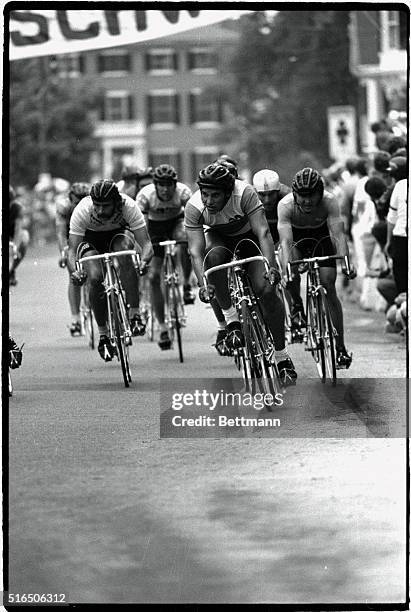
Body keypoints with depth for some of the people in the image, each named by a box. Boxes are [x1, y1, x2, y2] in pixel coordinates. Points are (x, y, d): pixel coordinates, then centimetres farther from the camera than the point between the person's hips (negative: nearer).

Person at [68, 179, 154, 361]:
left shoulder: (129, 206, -34)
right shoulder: (81, 211, -35)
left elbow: (146, 243, -37)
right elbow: (72, 250, -35)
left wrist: (144, 260, -59)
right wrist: (74, 271, -56)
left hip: (118, 232, 0)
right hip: (90, 238, 0)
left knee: (125, 247, -35)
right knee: (95, 278, -27)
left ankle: (134, 315, -30)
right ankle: (103, 335, -8)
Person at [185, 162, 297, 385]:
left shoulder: (244, 193, -35)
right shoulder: (194, 207, -30)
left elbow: (263, 232, -39)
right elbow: (196, 251, -33)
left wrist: (271, 267, -53)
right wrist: (203, 285, -48)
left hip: (249, 235, -1)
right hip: (218, 237, 1)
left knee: (267, 290, -18)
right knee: (213, 257, -36)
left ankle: (282, 356, -5)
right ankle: (231, 320, -21)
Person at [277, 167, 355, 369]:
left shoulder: (329, 202, -32)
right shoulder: (286, 205, -34)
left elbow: (338, 235, -39)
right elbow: (286, 241, -41)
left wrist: (345, 263, -54)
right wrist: (286, 270, -55)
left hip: (321, 236, 0)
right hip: (296, 237, 0)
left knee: (328, 287, -11)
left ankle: (340, 348, -6)